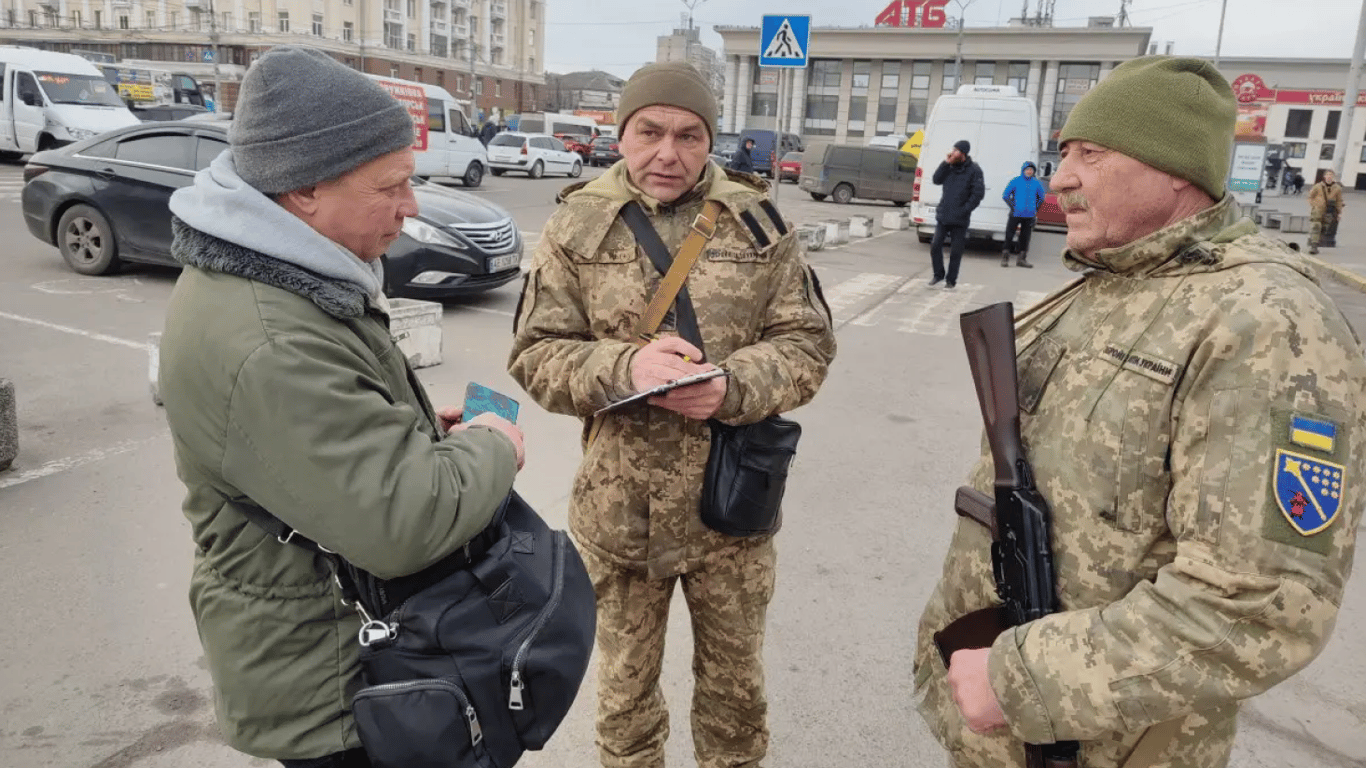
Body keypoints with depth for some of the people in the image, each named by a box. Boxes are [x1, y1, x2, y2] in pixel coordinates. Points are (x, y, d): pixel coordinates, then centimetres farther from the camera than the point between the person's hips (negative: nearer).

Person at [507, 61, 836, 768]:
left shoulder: (756, 220, -2)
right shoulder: (577, 224, -3)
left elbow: (808, 342, -1)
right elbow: (534, 355, -4)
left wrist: (735, 385, -21)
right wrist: (624, 366, -23)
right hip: (618, 506, 0)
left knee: (735, 682, 20)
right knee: (624, 685, 20)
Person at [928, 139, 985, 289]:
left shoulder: (974, 170, -8)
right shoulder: (950, 167, 8)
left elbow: (978, 193, -10)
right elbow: (937, 180, 3)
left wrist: (965, 210, -15)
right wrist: (945, 163, -7)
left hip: (960, 219, -4)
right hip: (943, 215, 5)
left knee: (956, 251, 3)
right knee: (935, 246, 2)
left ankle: (951, 279, 15)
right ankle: (938, 274, 19)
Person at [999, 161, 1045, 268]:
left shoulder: (1037, 184, 7)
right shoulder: (1015, 181, -1)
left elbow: (1041, 198, 21)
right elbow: (1005, 196, 3)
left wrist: (1035, 209, 9)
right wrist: (1013, 206, -4)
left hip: (1029, 216, 3)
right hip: (1015, 214, -3)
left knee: (1025, 237, 7)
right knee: (1009, 236, -3)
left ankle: (1021, 259, 16)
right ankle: (1005, 258, 6)